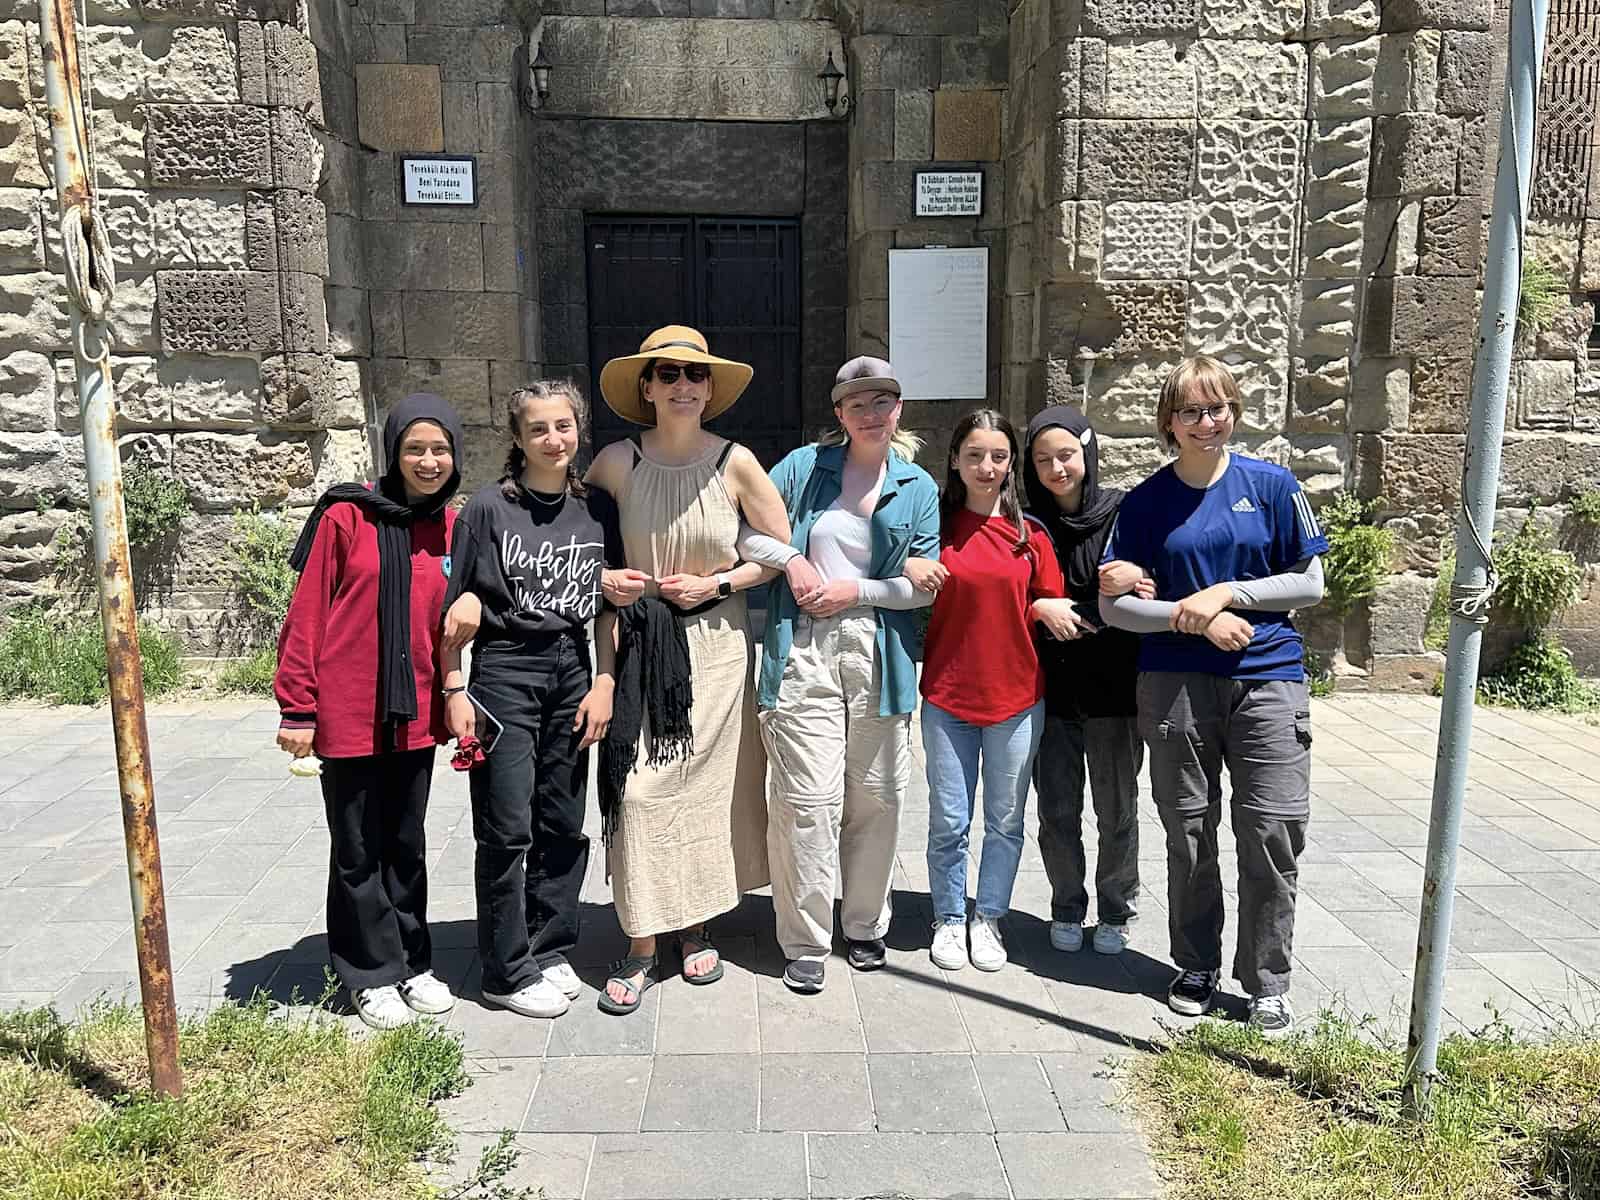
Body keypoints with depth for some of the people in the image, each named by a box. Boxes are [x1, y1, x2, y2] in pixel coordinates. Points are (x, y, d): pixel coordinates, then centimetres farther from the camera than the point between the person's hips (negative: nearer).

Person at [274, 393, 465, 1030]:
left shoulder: (453, 529, 3)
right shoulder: (346, 518, -9)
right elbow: (306, 616, -7)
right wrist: (298, 709, -8)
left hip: (415, 715, 4)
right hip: (348, 714, -3)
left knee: (406, 845, 16)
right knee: (359, 850, 9)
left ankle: (413, 963, 30)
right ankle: (373, 975, 23)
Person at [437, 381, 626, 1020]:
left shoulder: (597, 507, 4)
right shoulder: (489, 506, -6)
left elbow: (608, 606, 8)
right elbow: (453, 606, -4)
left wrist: (604, 684, 2)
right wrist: (454, 691, -7)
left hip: (572, 670, 4)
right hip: (505, 670, -4)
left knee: (563, 824, 10)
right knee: (507, 828, 1)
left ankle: (549, 951, 27)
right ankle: (507, 972, 15)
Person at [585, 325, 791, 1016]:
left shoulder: (736, 463, -4)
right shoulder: (617, 462, -3)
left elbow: (782, 551, 2)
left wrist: (717, 583, -9)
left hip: (716, 641, 0)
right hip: (642, 643, 0)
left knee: (707, 784, 7)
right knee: (639, 787, -5)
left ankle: (695, 925, 27)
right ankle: (640, 946, 9)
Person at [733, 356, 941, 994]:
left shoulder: (919, 488, 8)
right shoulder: (804, 466, 6)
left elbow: (927, 585, 2)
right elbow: (742, 531, 6)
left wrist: (856, 591, -7)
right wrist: (791, 559, -8)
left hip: (879, 654, 2)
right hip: (804, 654, -1)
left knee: (876, 797, 9)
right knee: (808, 798, -4)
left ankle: (865, 925, 30)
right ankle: (806, 944, 10)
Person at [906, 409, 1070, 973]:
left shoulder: (1031, 534, 3)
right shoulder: (934, 524, 0)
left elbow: (1051, 606, 10)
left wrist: (1045, 609, -12)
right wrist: (908, 567, -13)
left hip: (1017, 697, 1)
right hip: (948, 696, -1)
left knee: (1006, 820, 10)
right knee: (948, 821, 5)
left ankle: (988, 919, 27)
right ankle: (949, 918, 25)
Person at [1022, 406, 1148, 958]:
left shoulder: (1123, 514, -5)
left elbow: (1148, 592, -2)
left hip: (1114, 688, -1)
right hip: (1051, 690, 1)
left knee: (1117, 811, 10)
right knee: (1058, 812, 9)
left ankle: (1115, 912, 30)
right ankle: (1067, 909, 29)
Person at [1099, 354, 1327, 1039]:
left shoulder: (1272, 486, 2)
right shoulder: (1147, 501, 2)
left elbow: (1309, 583, 2)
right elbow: (1114, 605, 0)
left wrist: (1226, 592, -12)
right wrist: (1195, 617, -14)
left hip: (1267, 680, 0)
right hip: (1175, 684, 1)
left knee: (1273, 830, -2)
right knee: (1188, 831, 8)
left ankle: (1268, 982, 16)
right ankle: (1196, 968, 27)